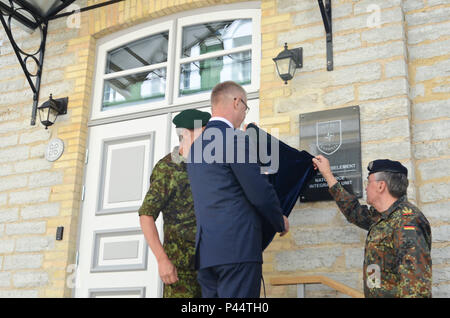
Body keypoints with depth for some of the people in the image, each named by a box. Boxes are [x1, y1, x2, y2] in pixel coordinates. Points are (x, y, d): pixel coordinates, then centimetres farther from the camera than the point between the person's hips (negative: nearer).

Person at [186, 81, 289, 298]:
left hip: (206, 250, 8)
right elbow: (260, 192, -10)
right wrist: (280, 222, 8)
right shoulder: (234, 138, -8)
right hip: (238, 247, -8)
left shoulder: (196, 145, 18)